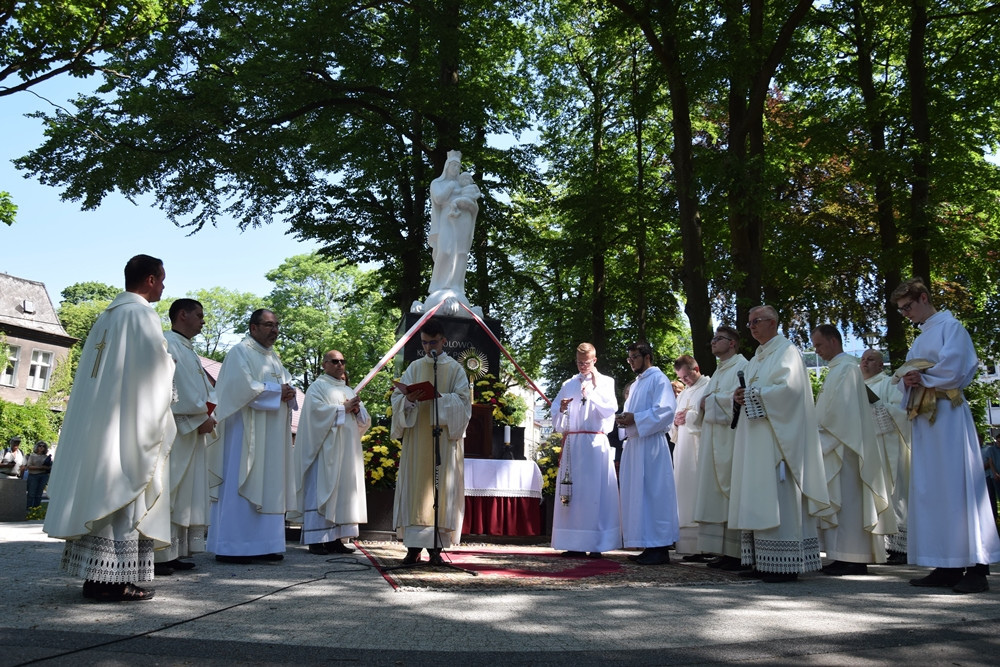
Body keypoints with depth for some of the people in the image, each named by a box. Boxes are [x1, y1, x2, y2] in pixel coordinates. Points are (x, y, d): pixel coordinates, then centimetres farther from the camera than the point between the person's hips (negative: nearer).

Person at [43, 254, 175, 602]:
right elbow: (156, 369, -13)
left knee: (97, 493, 9)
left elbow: (106, 370, 18)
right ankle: (113, 578, -6)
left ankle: (95, 576, 13)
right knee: (122, 494, -7)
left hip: (95, 422, 9)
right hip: (128, 422, -9)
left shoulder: (107, 316, 17)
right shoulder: (142, 315, -9)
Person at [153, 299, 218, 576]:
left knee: (188, 492, 7)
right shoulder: (165, 344, -5)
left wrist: (208, 411, -1)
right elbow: (174, 387, -15)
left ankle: (174, 552, 11)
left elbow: (206, 387, 18)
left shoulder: (190, 351, 24)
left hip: (194, 430, 9)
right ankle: (157, 555, -6)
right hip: (173, 430, -9)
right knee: (168, 489, -9)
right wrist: (200, 416, -15)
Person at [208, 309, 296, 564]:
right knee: (241, 485, -9)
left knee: (268, 486, 6)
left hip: (272, 436, 8)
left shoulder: (273, 357, 21)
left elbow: (287, 384, 18)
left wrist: (289, 393, -5)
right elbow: (243, 387, -17)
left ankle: (262, 545, 10)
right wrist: (277, 391, -11)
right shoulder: (240, 352, -4)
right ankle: (231, 548, -5)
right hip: (246, 432, -8)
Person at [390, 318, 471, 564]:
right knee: (414, 488, -2)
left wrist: (438, 396, -18)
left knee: (441, 489, -3)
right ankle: (413, 546, 2)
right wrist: (408, 399, -15)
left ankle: (435, 546, 3)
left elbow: (462, 401, -3)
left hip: (444, 439, -2)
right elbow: (397, 396, 7)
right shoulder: (414, 368, 14)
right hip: (416, 439, 2)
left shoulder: (455, 369, 7)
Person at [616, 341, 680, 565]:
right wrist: (625, 419, 4)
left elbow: (665, 410, -15)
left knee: (653, 493, -9)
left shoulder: (658, 379, -3)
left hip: (650, 444, -9)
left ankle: (660, 548, -6)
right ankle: (649, 546, 10)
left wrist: (635, 419, -16)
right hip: (634, 444, 9)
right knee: (638, 494, 6)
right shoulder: (635, 385, 24)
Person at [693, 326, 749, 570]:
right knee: (717, 493, 5)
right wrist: (705, 404, 4)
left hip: (731, 438, -9)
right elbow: (707, 401, 26)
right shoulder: (719, 371, 23)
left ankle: (738, 553, -5)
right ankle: (725, 552, 8)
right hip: (713, 439, 9)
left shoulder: (741, 365, -4)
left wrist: (710, 400, -6)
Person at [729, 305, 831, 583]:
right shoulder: (757, 357, 22)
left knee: (779, 497, -10)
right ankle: (763, 562, 8)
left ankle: (786, 564, -8)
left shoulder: (786, 351, -4)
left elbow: (788, 388, -17)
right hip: (755, 437, 9)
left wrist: (753, 395, -13)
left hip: (777, 435, -9)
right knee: (759, 500, 5)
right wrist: (741, 396, 2)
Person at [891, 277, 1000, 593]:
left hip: (948, 416, -8)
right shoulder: (919, 339, 22)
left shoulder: (950, 327, -2)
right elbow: (910, 376, 21)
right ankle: (947, 567, 7)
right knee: (929, 491, 4)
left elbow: (952, 369, -16)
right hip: (923, 418, 8)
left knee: (956, 487, -9)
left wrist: (922, 378, -2)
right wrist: (909, 381, -1)